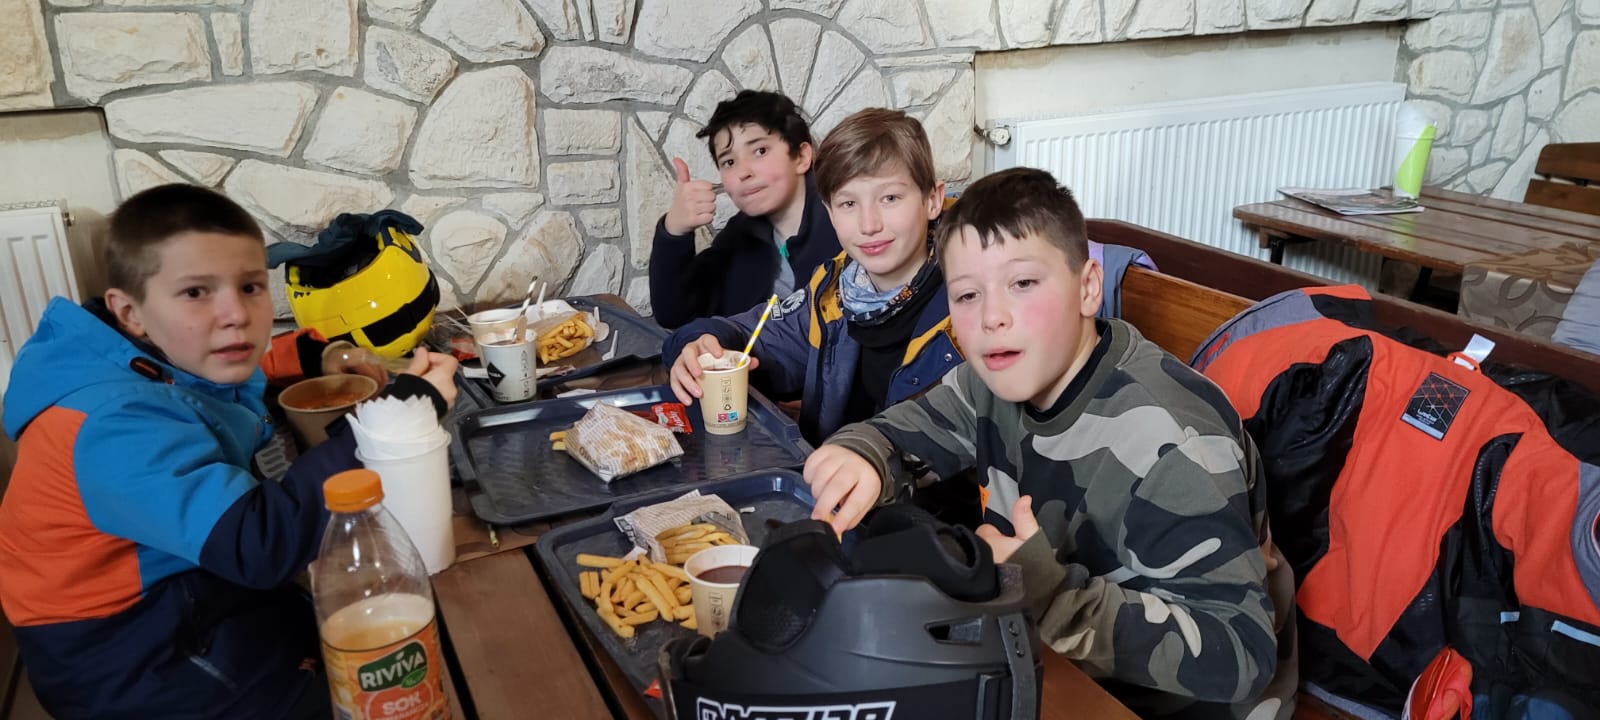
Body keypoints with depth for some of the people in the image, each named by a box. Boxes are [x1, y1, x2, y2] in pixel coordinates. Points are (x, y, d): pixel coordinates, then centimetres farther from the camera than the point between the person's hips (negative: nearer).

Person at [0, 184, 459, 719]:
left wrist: (310, 358, 12)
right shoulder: (119, 425, -32)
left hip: (182, 581, 9)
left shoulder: (169, 361, -5)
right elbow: (261, 544, -44)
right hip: (123, 654, -8)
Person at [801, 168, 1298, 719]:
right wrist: (856, 458, -22)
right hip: (1062, 672, 7)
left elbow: (1238, 653, -31)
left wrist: (1051, 592, -39)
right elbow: (897, 434, 2)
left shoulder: (1166, 445, -31)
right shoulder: (1002, 380, -7)